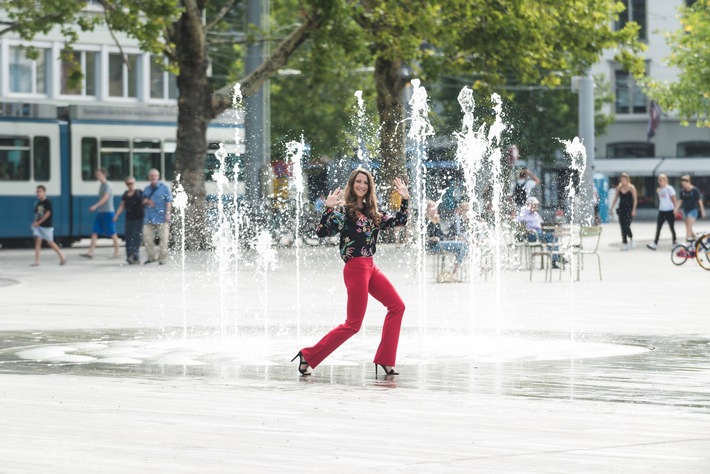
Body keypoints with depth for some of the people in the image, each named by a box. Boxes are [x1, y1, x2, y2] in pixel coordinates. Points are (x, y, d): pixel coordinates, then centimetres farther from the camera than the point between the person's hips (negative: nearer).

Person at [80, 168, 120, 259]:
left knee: (113, 234, 0)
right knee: (94, 232, 0)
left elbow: (105, 198, -23)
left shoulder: (107, 185, -11)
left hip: (108, 212, -9)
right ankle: (90, 253, -5)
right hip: (100, 212, 9)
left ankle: (116, 253, 8)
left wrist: (95, 206, -33)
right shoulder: (101, 185, 16)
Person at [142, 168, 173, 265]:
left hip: (162, 218, -5)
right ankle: (152, 256, 14)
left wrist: (168, 213, -12)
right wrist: (146, 202, -1)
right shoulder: (147, 189, 16)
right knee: (147, 237, 0)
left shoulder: (164, 188, 1)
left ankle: (162, 258, 3)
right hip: (149, 218, 5)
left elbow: (169, 202, -2)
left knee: (163, 238, -5)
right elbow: (143, 201, 23)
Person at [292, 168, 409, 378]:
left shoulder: (371, 212, 14)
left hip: (370, 268, 8)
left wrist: (405, 199, 9)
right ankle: (308, 356, -1)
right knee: (353, 324, -8)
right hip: (356, 268, -8)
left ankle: (385, 360, 5)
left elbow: (399, 221, 21)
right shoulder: (343, 209, -6)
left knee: (397, 306, 1)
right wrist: (328, 209, -30)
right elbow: (322, 231, -18)